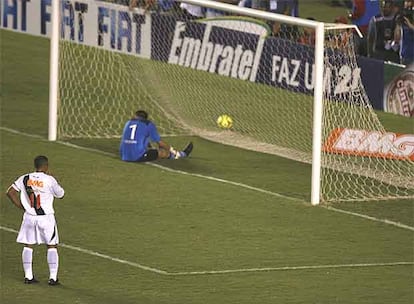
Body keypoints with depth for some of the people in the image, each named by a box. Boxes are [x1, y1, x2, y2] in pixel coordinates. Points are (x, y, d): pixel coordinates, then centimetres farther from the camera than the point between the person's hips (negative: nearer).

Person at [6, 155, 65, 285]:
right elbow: (60, 194, 1)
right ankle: (53, 277, 5)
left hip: (29, 216, 3)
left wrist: (21, 206, 9)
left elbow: (10, 192, 2)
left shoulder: (25, 178, -2)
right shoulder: (49, 180, -13)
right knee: (52, 246, 8)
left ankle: (28, 276, 13)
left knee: (28, 245, 14)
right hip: (46, 217, -3)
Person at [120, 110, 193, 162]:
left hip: (124, 156, 6)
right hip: (138, 157, -6)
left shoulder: (128, 123, 17)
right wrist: (174, 151, 26)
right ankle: (183, 154, 39)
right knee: (165, 152, 14)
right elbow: (160, 142, 7)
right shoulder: (148, 124, 1)